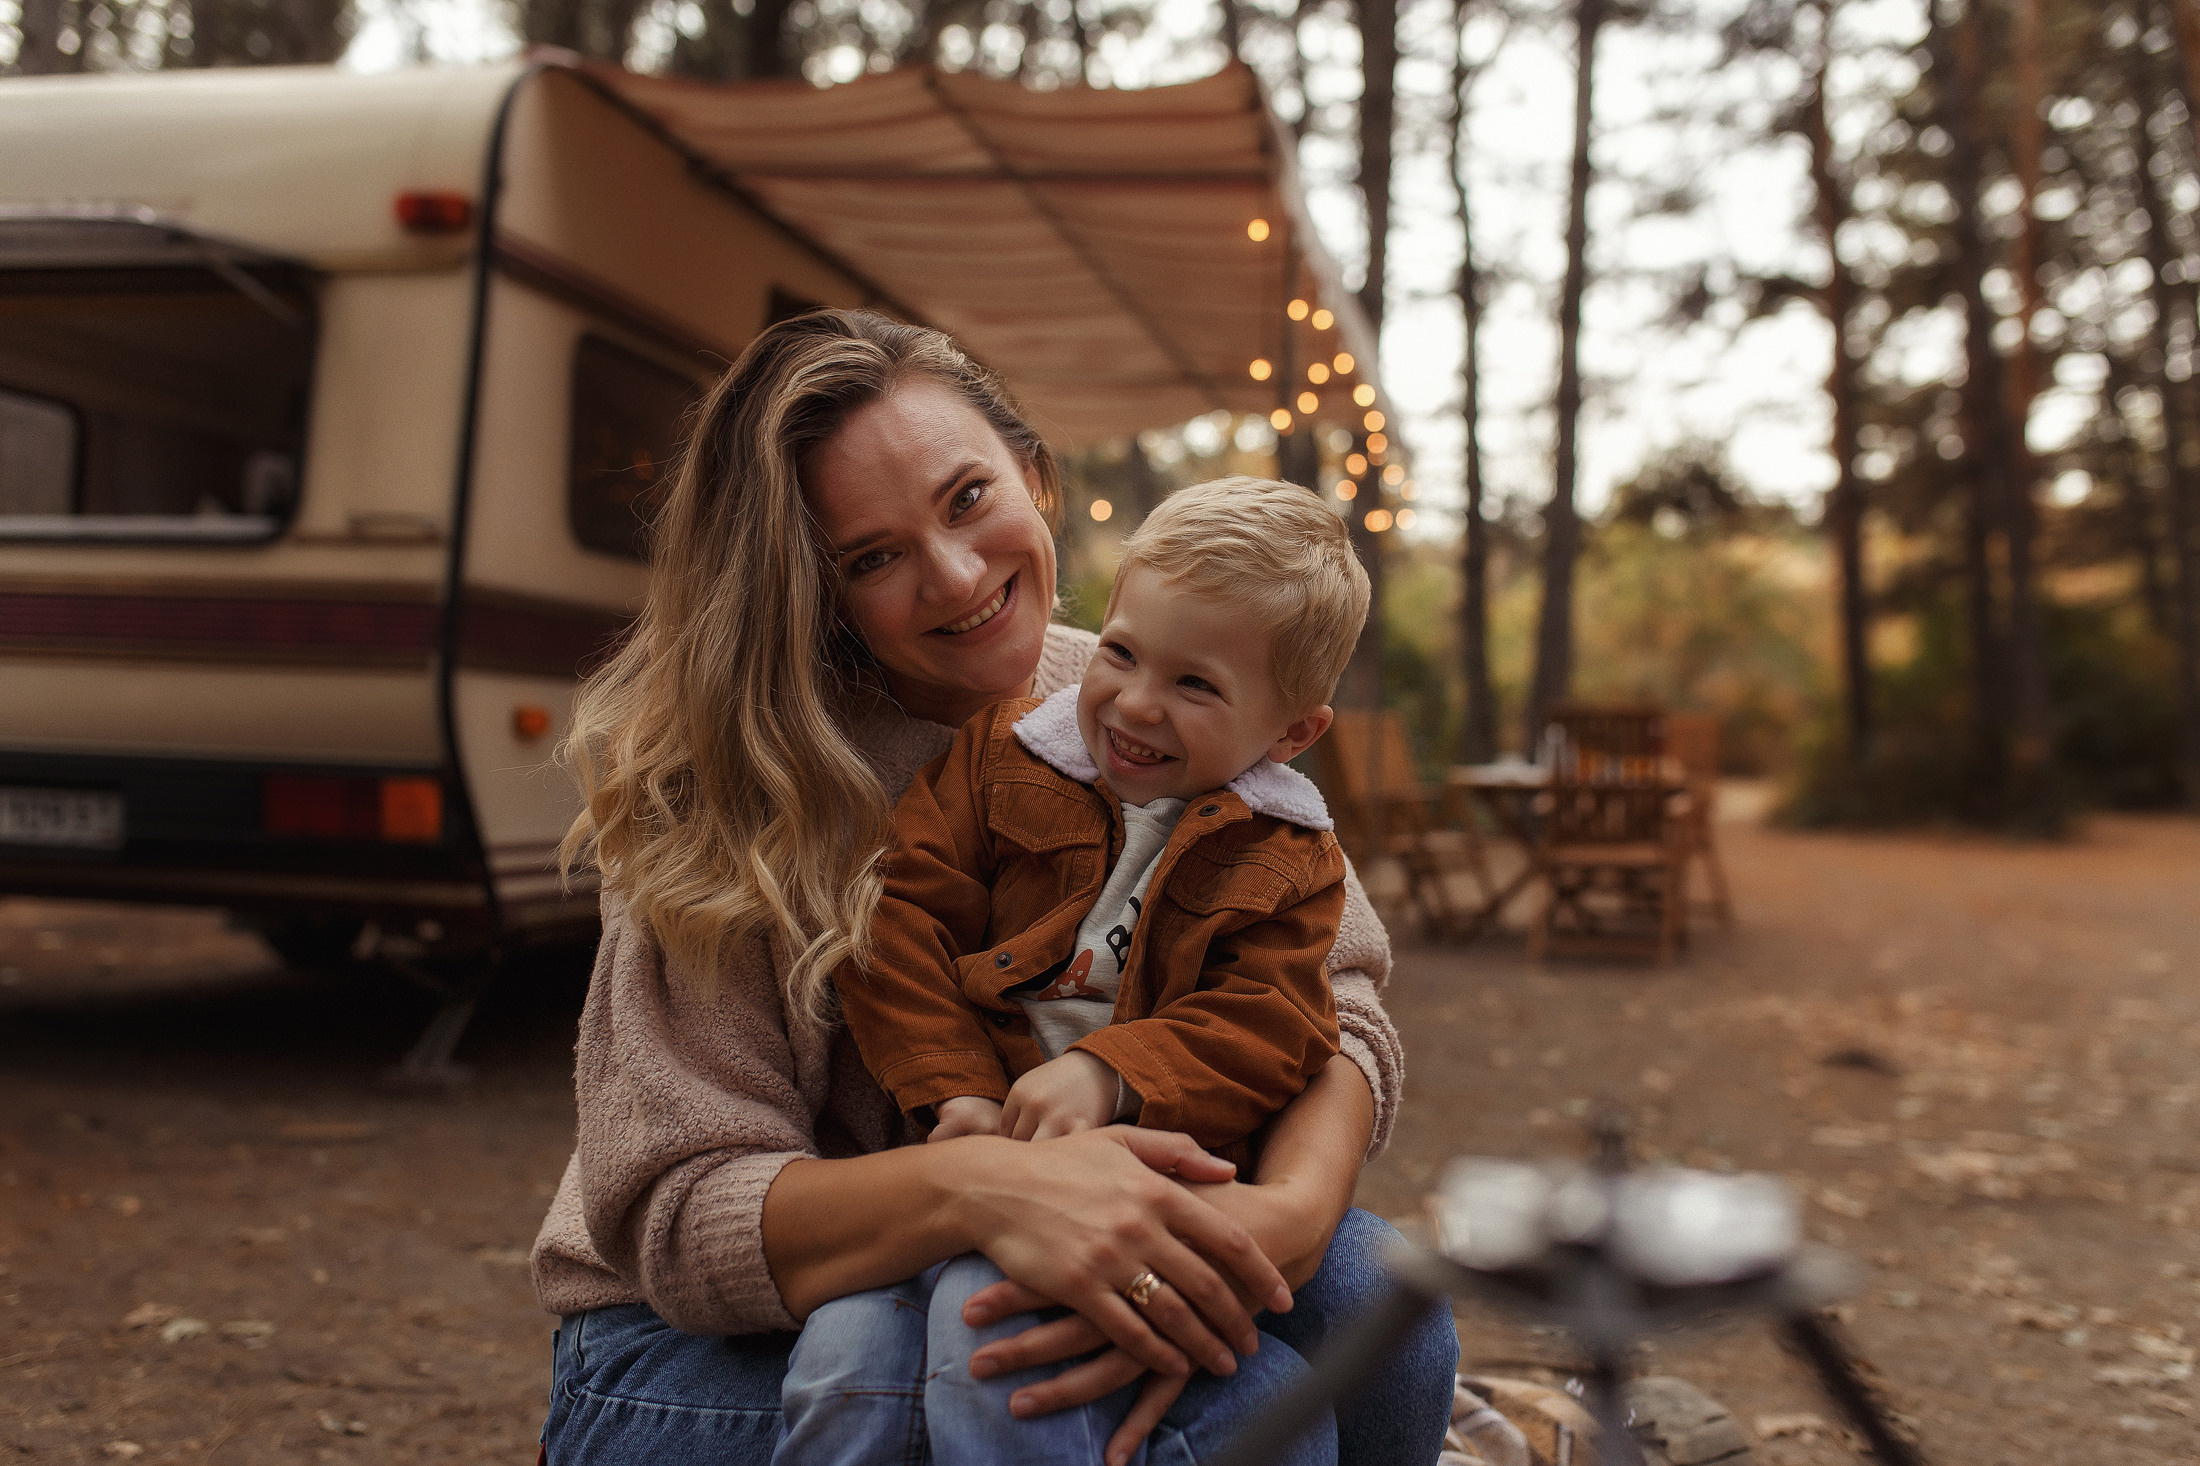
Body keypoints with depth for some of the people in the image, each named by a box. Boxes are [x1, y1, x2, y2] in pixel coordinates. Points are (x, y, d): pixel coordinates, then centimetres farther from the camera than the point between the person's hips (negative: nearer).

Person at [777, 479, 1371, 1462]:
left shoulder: (1288, 863, 9)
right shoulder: (1000, 754, 11)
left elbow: (1262, 1030, -1)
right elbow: (903, 915, 5)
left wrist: (1106, 1075, -19)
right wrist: (954, 1091, -8)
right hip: (964, 1146, 2)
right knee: (848, 1349, -25)